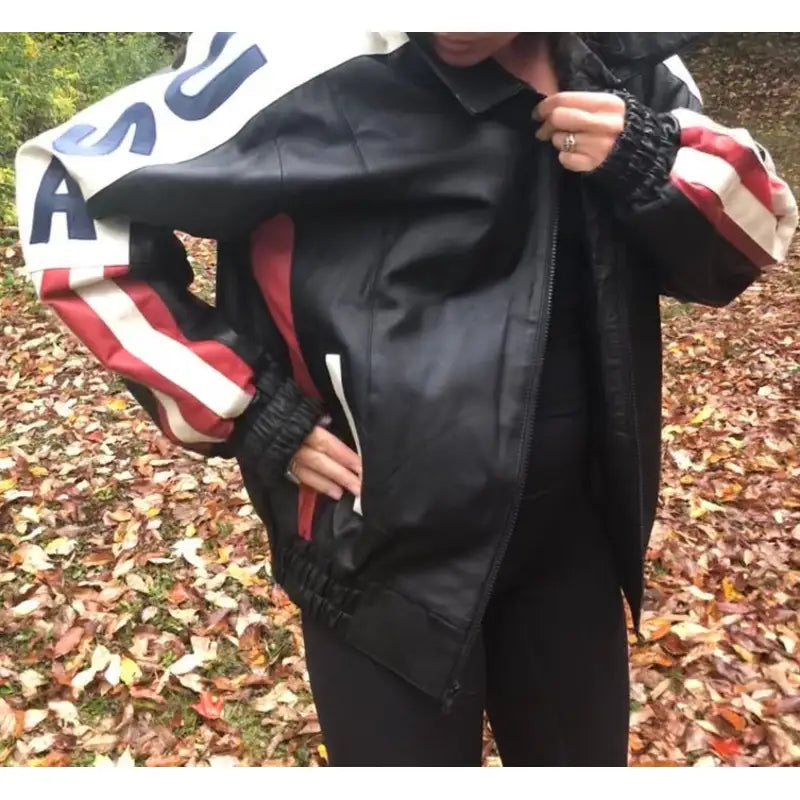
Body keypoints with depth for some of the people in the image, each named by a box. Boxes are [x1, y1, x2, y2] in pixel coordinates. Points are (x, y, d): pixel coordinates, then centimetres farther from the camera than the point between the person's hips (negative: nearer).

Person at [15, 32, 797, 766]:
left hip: (573, 528, 5)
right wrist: (246, 410, -15)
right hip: (390, 545, -4)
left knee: (583, 755, 24)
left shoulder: (621, 58, -3)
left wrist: (652, 159, -17)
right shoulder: (316, 57, -18)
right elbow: (73, 188, -12)